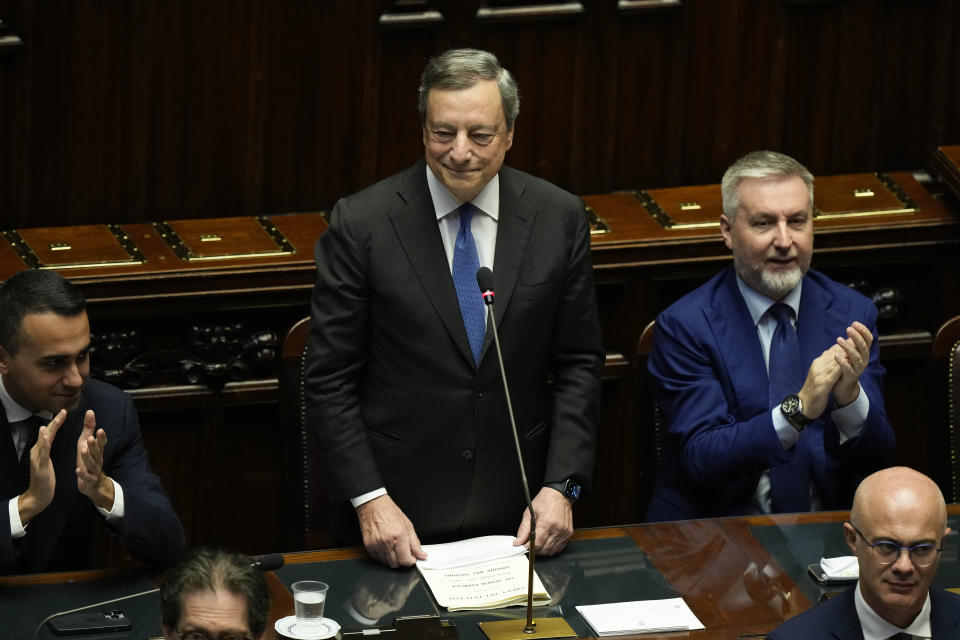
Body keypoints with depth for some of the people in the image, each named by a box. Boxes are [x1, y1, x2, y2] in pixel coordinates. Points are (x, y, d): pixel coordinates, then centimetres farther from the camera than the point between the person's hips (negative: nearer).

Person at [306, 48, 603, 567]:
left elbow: (579, 364, 3)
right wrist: (369, 499, -15)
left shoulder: (558, 218, -2)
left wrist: (561, 486, -7)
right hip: (397, 513, -2)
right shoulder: (360, 224, -10)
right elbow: (330, 379, -7)